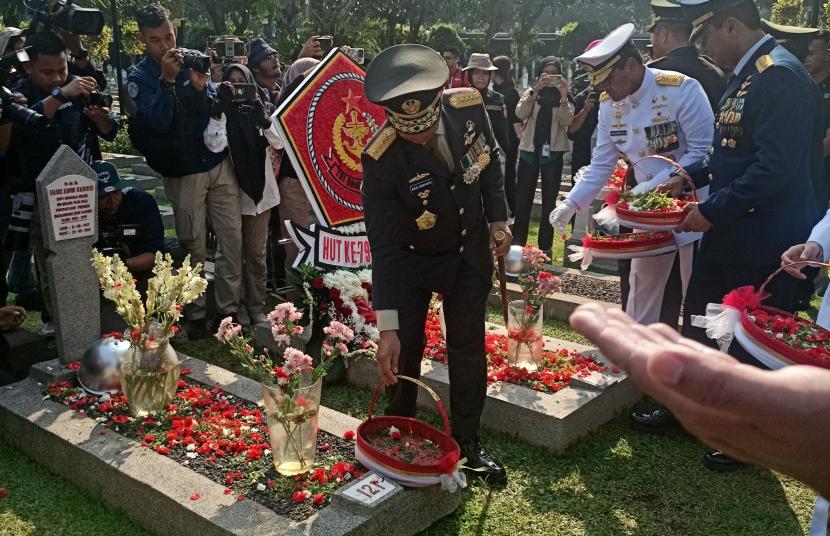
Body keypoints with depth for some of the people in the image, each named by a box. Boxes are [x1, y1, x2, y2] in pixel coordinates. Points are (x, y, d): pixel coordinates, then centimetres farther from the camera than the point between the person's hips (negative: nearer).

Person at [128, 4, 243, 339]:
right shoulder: (140, 77, -4)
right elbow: (158, 123, -18)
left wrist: (202, 88, -18)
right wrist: (167, 80, -26)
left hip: (220, 164, 3)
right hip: (184, 172, -3)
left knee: (233, 239, 2)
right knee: (193, 248, 2)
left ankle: (228, 309, 14)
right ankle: (196, 315, 16)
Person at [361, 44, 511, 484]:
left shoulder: (469, 106, -20)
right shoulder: (380, 158, -31)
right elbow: (383, 245, -30)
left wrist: (497, 217, -1)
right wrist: (387, 327, -31)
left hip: (470, 253, 4)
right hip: (410, 260, -3)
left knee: (469, 351, 12)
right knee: (403, 355, 6)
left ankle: (467, 442, 29)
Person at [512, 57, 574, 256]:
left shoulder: (564, 96, 5)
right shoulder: (531, 92, 5)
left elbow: (567, 121, -11)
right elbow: (520, 113, -13)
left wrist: (563, 96, -22)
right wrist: (536, 90, -23)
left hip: (553, 152, 0)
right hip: (530, 150, 0)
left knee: (549, 201, 6)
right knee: (523, 199, 3)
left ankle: (545, 247, 14)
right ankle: (517, 243, 14)